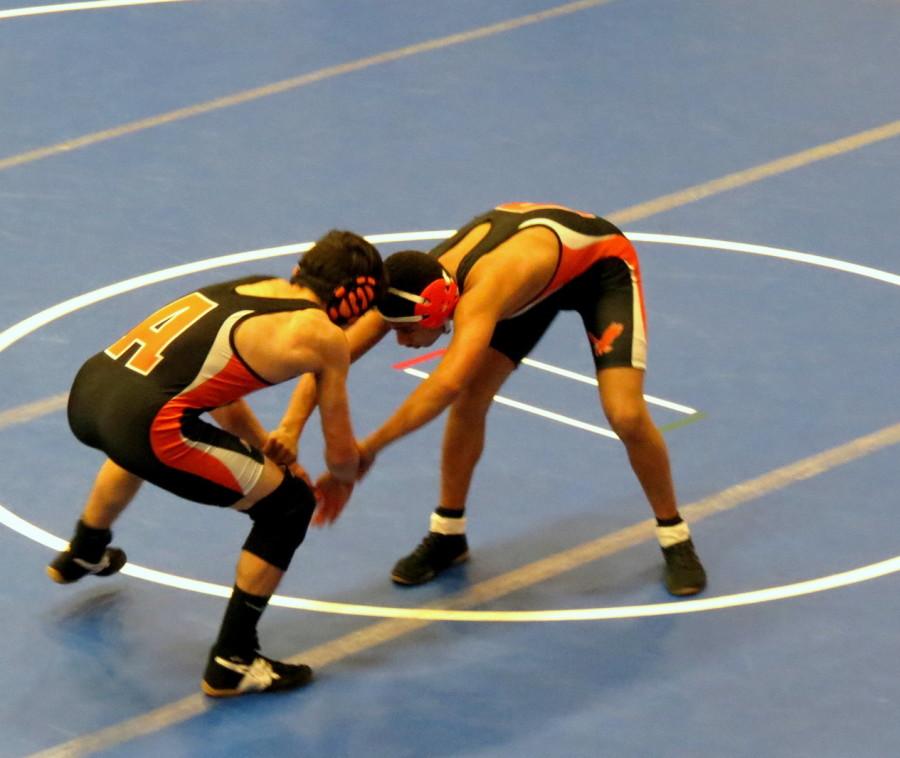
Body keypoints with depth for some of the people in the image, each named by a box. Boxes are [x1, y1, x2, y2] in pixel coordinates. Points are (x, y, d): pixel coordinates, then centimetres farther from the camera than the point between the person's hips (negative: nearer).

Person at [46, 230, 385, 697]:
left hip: (87, 388, 8)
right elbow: (340, 452, 12)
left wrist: (270, 454, 42)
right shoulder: (324, 336, 2)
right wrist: (342, 479, 35)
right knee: (289, 505, 8)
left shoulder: (255, 289, 22)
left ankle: (83, 556, 68)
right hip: (145, 423, -8)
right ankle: (231, 665, 13)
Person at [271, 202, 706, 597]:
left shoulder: (481, 292, -48)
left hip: (601, 264, -6)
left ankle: (675, 540, 6)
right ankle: (447, 535, 13)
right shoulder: (408, 289, -27)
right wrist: (291, 426, -42)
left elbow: (447, 381, -61)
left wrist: (368, 449, -60)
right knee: (470, 400, -7)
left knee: (626, 416, -17)